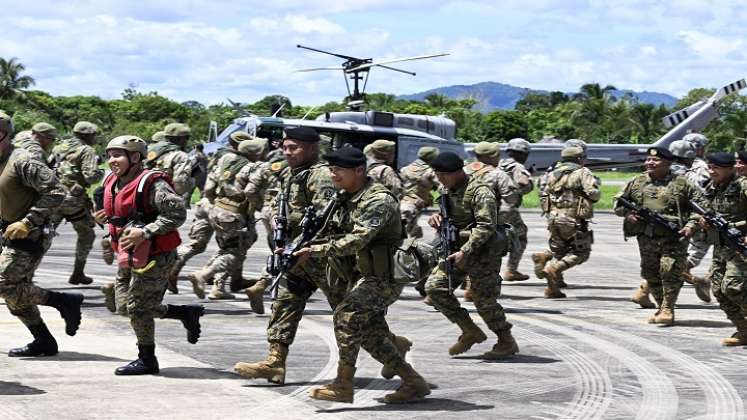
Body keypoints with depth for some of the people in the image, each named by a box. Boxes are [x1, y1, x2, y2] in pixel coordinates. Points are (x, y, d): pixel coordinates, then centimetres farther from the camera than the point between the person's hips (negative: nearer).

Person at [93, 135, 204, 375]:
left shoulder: (151, 184, -18)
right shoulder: (112, 184, 9)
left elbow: (177, 213, -23)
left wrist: (145, 232, -28)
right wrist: (106, 217, 5)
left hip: (154, 255, -9)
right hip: (129, 255, 9)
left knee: (138, 308, -4)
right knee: (124, 303, 10)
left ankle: (147, 360, 14)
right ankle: (187, 313, 22)